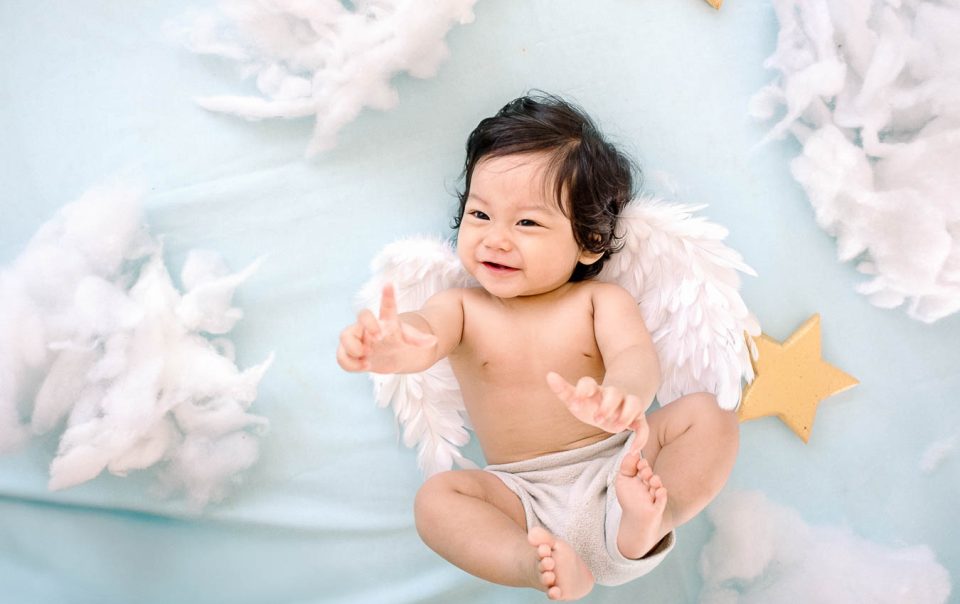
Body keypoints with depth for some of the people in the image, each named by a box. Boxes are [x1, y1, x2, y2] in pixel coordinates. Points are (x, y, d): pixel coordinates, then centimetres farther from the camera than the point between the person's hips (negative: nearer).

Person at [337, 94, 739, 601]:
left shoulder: (600, 300, 0)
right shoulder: (462, 308, 2)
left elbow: (636, 353, -18)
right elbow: (425, 331, -21)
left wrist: (621, 396, -46)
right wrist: (395, 345, -49)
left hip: (616, 469, 0)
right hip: (525, 497, 0)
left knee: (707, 416, -18)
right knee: (435, 497, -22)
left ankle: (645, 526, -37)